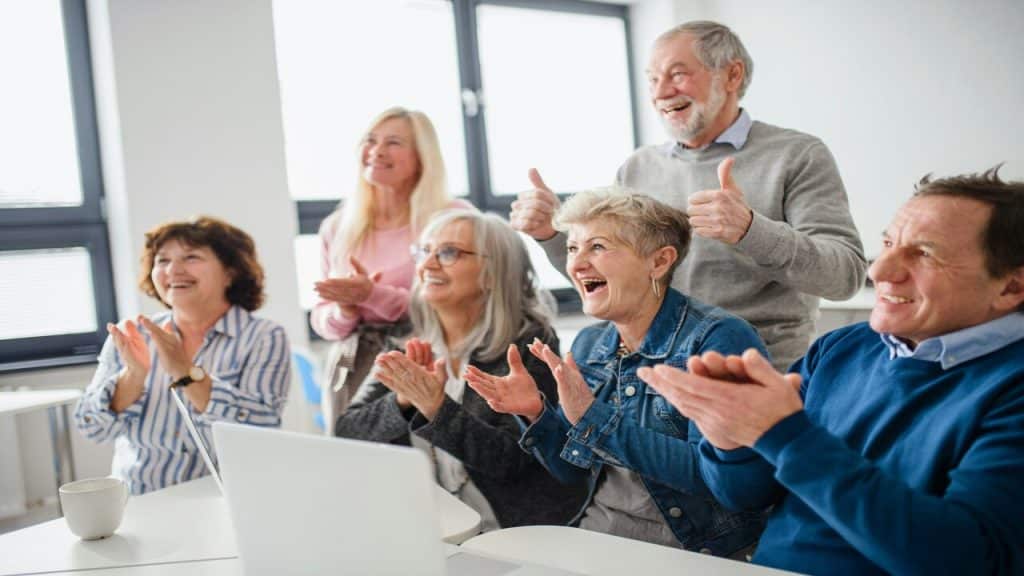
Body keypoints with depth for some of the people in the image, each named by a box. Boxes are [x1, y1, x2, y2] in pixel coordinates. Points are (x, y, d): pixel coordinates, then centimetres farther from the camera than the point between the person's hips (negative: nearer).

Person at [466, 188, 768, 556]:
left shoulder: (718, 339, -15)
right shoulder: (588, 345, 5)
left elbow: (715, 474, -24)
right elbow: (574, 471, 11)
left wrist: (594, 417, -26)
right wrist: (536, 413, -7)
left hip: (694, 548, -5)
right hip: (593, 536, 6)